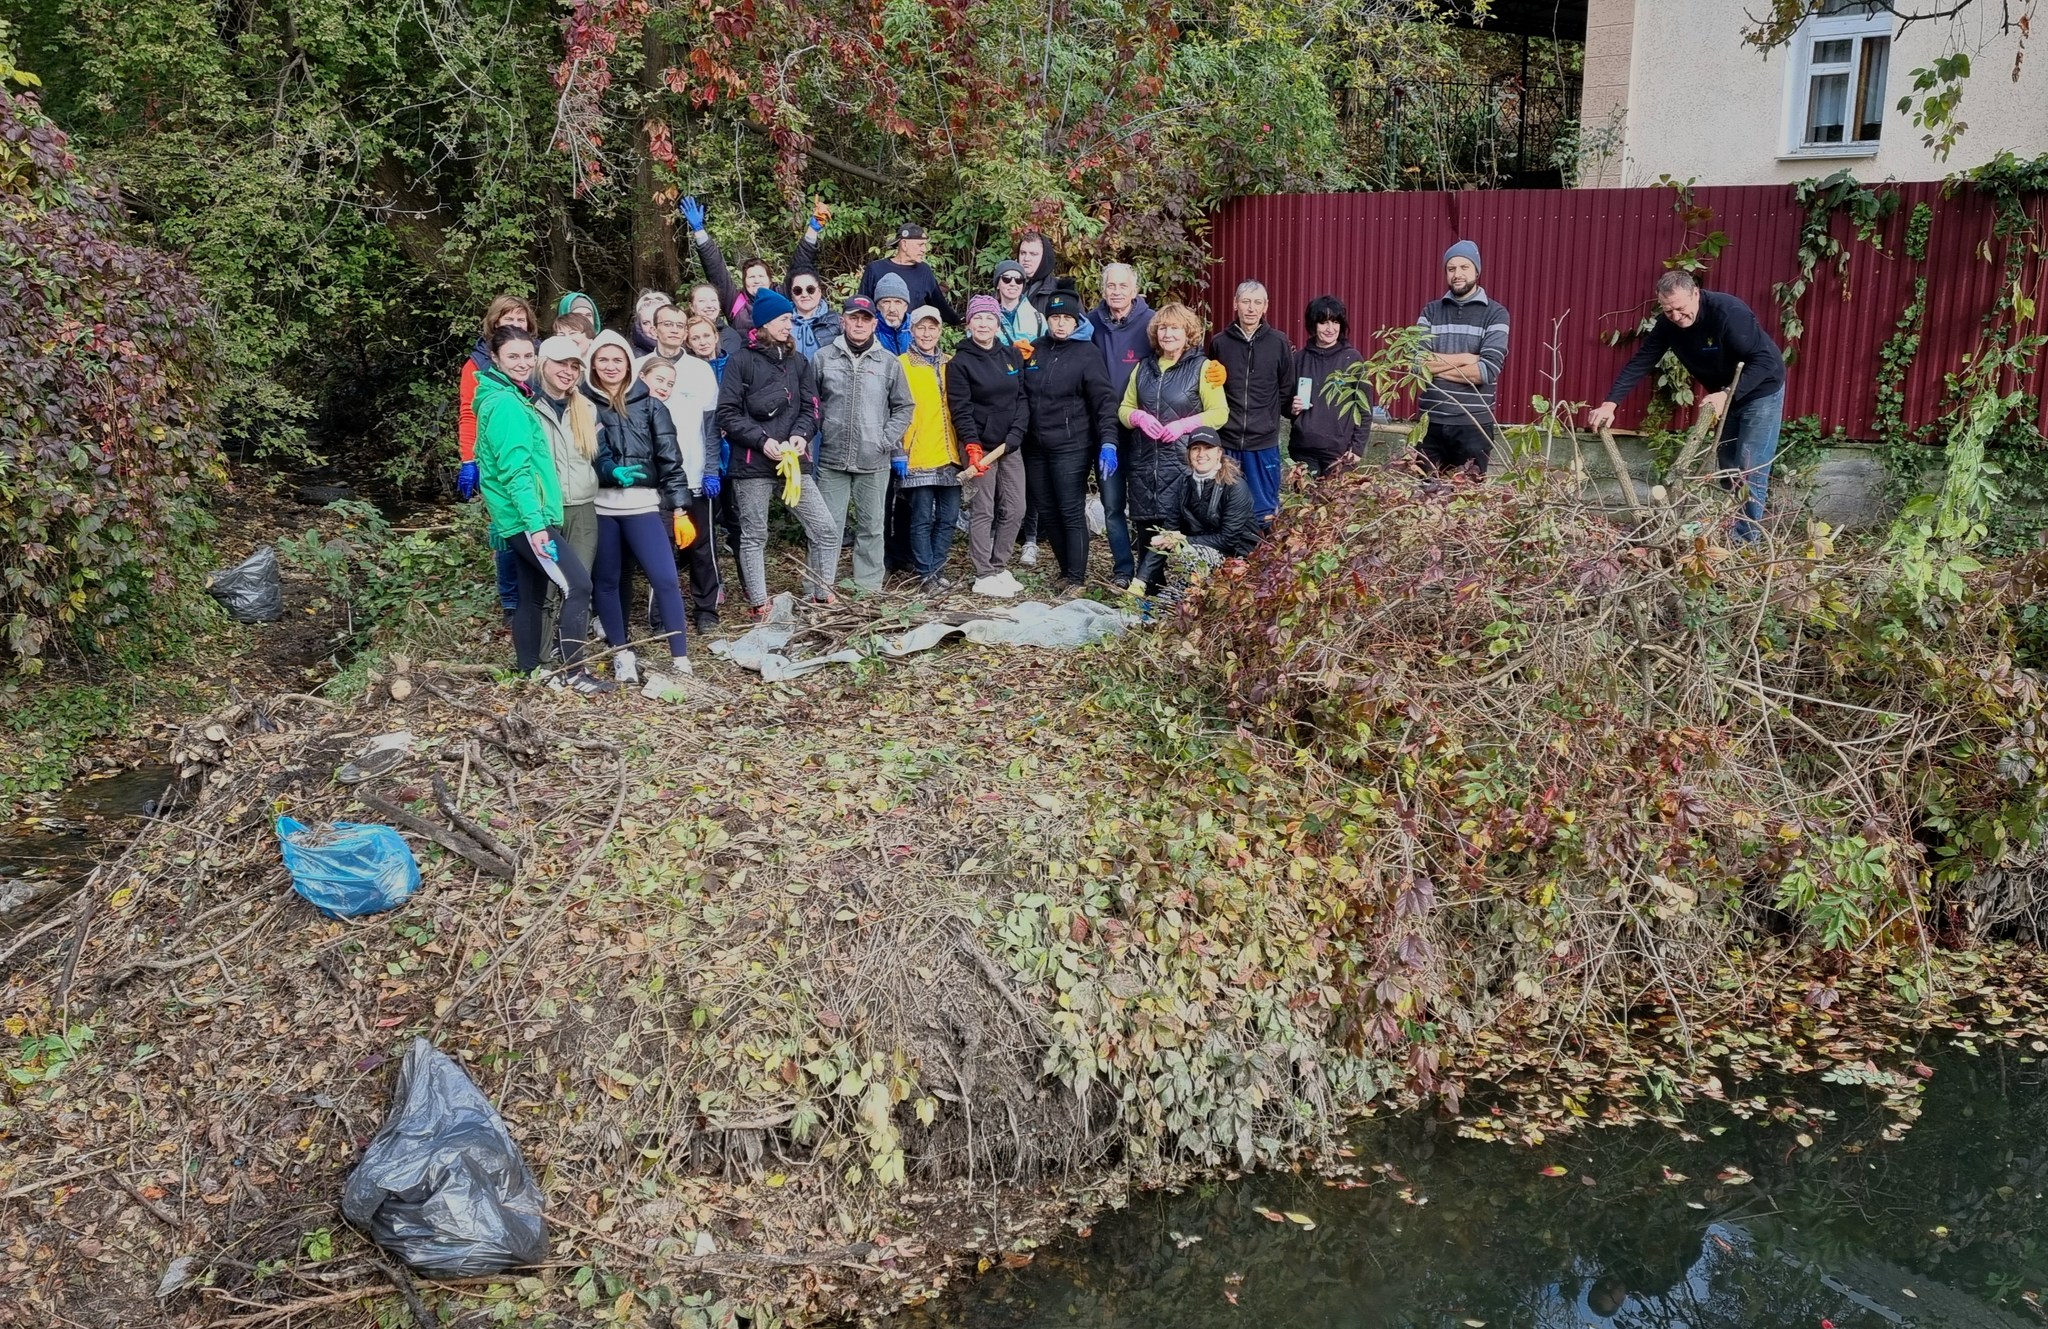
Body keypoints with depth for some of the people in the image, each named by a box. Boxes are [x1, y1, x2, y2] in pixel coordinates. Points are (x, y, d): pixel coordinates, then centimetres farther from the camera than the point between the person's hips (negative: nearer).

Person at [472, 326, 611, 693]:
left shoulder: (506, 398, 16)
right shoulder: (506, 404, -15)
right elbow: (515, 471, -22)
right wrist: (535, 522, -26)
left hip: (520, 520, 10)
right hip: (526, 518, -10)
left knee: (532, 595, 13)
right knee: (578, 583, -13)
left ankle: (530, 672, 19)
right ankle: (575, 671, -11)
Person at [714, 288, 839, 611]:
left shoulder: (797, 360, 12)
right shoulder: (741, 361, -3)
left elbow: (810, 406, 9)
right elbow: (728, 413, -7)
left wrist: (800, 434, -11)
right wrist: (762, 440, -17)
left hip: (793, 460, 4)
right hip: (753, 463, -4)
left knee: (825, 529, 0)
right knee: (754, 536, 5)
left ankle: (820, 592, 13)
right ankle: (758, 604, 13)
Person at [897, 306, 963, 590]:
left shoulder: (951, 364, 15)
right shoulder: (902, 364, 0)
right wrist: (899, 449, -11)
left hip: (949, 455, 5)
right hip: (918, 457, -5)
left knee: (948, 517, 6)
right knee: (922, 519, -2)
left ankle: (937, 569, 17)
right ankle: (926, 574, 6)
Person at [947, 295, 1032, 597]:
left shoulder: (1012, 356, 10)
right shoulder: (960, 362, -3)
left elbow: (1023, 398, 7)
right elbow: (961, 409, -8)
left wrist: (1015, 435, -6)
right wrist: (973, 447, -17)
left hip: (1010, 445, 5)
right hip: (980, 445, -5)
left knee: (1015, 509, 4)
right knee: (983, 511, -5)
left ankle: (999, 567, 16)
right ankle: (984, 577, -1)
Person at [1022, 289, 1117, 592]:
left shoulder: (1087, 354, -4)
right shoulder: (1035, 351, 12)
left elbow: (1104, 402, -9)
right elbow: (1021, 394, 24)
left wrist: (1108, 442, -19)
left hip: (1071, 448, -5)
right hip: (1036, 447, 6)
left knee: (1072, 513, -5)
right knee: (1047, 513, 9)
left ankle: (1076, 579, 2)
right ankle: (1066, 569, 23)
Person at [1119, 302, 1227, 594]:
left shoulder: (1202, 367, 1)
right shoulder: (1144, 367, 16)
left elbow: (1220, 413, -2)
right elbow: (1124, 408, 20)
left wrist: (1184, 424, -16)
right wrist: (1138, 416, -4)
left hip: (1181, 462, -4)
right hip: (1143, 461, 5)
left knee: (1170, 525, -13)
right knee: (1144, 525, 3)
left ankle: (1141, 581, -10)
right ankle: (1154, 582, 14)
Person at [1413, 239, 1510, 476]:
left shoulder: (1495, 314, 0)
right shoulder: (1431, 311, 8)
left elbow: (1487, 370, -13)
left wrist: (1437, 364, -9)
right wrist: (1466, 358, -12)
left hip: (1474, 424, -2)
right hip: (1431, 421, 2)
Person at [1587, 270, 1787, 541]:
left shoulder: (1729, 313, -32)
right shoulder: (1668, 323, -13)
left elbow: (1765, 361, -31)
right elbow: (1640, 362, -13)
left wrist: (1728, 394, -40)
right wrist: (1610, 403, -24)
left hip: (1761, 391, -7)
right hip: (1727, 394, 7)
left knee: (1750, 472, -7)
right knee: (1726, 467, 15)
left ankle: (1744, 541, -1)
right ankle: (1727, 532, 27)